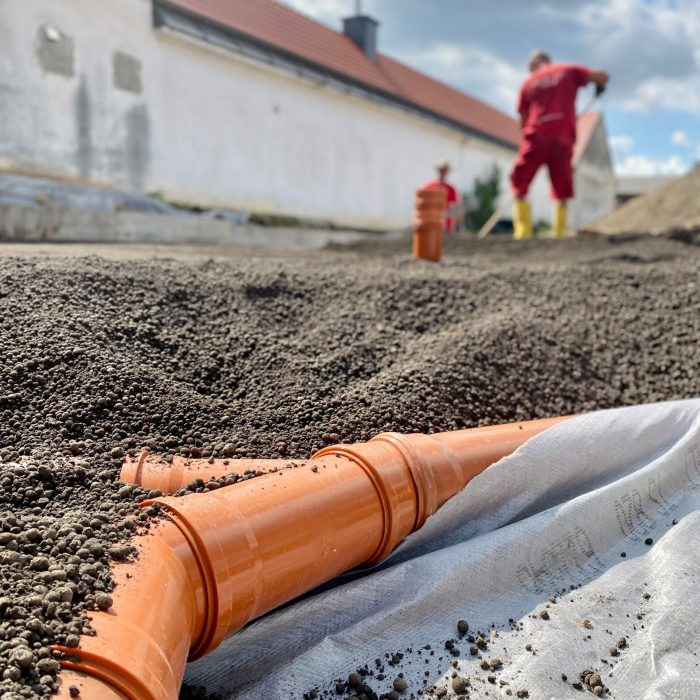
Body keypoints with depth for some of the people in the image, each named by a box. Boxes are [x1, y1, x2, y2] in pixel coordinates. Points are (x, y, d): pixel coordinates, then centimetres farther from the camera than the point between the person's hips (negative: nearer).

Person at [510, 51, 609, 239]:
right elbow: (603, 76, 7)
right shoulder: (569, 71, 13)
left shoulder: (529, 82, 15)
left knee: (519, 187, 5)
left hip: (536, 137, 0)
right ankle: (559, 234, -3)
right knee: (562, 193, 5)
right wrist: (600, 85, 29)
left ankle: (523, 233, -7)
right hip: (564, 138, 0)